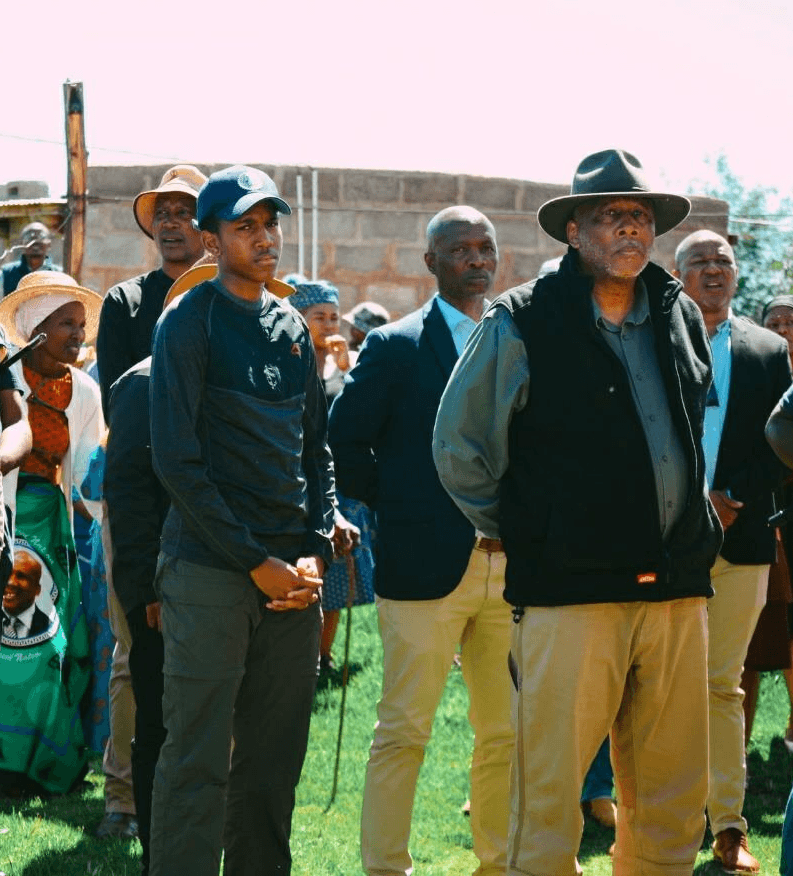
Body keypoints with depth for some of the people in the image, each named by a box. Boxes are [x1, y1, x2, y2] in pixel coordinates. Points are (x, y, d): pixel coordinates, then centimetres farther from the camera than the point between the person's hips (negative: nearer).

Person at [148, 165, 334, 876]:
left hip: (292, 572, 6)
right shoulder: (190, 322, -3)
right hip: (210, 570, -6)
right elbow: (176, 458, -9)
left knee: (276, 759, 8)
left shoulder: (293, 329, 16)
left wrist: (315, 552, 2)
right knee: (198, 759, -6)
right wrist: (256, 561, -11)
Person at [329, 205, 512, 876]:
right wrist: (401, 506, -1)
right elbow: (344, 444, -1)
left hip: (511, 564, 5)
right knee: (404, 731, -3)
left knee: (507, 731, 10)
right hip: (428, 567, -5)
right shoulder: (395, 347, -2)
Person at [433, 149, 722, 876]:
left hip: (677, 594, 5)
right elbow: (459, 447, 3)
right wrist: (520, 536, 6)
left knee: (674, 804, 8)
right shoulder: (522, 324, -4)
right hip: (572, 594, -5)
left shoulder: (682, 319, 12)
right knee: (549, 797, -5)